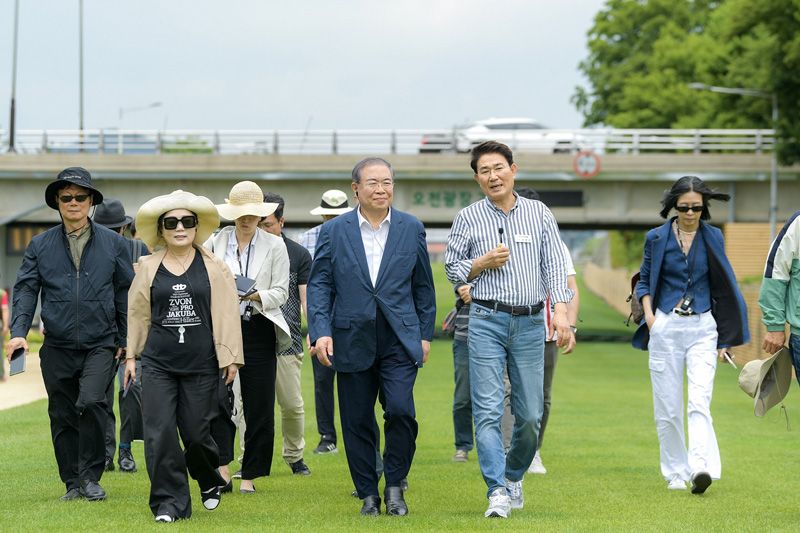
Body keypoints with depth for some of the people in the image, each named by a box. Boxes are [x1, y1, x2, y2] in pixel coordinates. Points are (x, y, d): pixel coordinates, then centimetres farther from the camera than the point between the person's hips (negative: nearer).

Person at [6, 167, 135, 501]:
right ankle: (73, 483, 17)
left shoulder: (112, 243, 7)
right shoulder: (40, 246, 7)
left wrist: (125, 340, 8)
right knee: (62, 416, 4)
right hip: (58, 348, 2)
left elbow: (126, 293, 11)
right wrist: (18, 332, -11)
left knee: (91, 402, -21)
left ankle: (91, 476, -6)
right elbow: (26, 290, 3)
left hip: (100, 345, -2)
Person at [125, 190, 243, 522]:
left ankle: (210, 482, 30)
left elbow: (226, 313, 5)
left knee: (196, 432, 0)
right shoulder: (149, 267, 7)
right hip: (158, 363, 1)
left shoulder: (213, 267, 4)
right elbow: (138, 313, 15)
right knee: (160, 432, -7)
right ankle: (169, 503, 2)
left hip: (200, 363, -1)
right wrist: (131, 355, 15)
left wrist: (230, 357, 1)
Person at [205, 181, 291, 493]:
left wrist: (257, 296, -17)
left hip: (258, 330, 0)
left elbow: (281, 292, 1)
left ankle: (250, 476, 8)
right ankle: (222, 466, -9)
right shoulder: (214, 242, 8)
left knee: (258, 406, 0)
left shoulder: (275, 246, 6)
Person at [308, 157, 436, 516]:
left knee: (401, 410, -16)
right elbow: (319, 285, 2)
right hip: (353, 341, 0)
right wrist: (321, 333, -9)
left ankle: (394, 485, 3)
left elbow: (423, 286, 12)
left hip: (400, 340, 0)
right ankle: (368, 494, 16)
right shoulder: (333, 232, 4)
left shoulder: (412, 229, 7)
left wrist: (425, 335, 9)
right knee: (357, 421, 3)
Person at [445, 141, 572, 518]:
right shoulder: (468, 219, 6)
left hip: (530, 323, 1)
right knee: (488, 411, -11)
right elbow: (452, 269, 12)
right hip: (487, 321, -1)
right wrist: (482, 263, -8)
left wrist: (560, 310, -11)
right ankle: (498, 492, -13)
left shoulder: (539, 214, 8)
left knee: (529, 414, 4)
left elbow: (555, 265, 2)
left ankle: (514, 474, 28)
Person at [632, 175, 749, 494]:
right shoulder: (657, 238, 3)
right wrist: (648, 313, -7)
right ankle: (675, 473, 14)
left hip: (703, 327, 0)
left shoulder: (712, 238, 6)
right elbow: (645, 281, 12)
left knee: (700, 401, -15)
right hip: (666, 327, 0)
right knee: (668, 406, 2)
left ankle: (700, 468, -27)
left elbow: (722, 288, 12)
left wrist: (725, 337, 9)